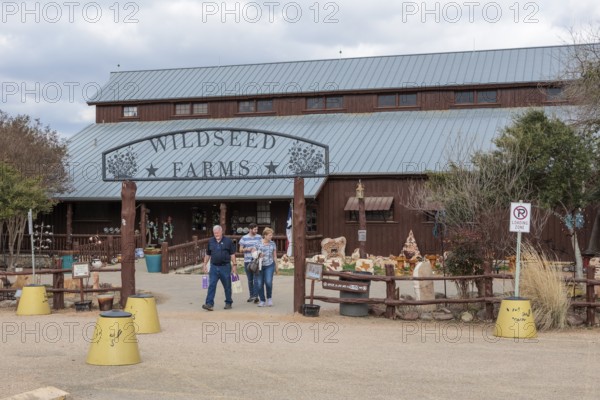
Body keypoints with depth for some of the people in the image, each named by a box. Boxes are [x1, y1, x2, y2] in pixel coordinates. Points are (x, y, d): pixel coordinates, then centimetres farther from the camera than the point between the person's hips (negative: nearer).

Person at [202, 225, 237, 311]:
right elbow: (208, 254, 15)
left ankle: (228, 303, 20)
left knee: (227, 286, 7)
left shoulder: (228, 241, -1)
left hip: (225, 267, -2)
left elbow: (232, 254, 0)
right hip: (214, 267, 2)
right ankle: (209, 303, -10)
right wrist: (205, 265, 11)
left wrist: (234, 265, -5)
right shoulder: (210, 241, 8)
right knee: (211, 285, -7)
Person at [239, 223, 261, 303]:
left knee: (256, 278, -11)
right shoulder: (244, 238, 5)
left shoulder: (259, 237, 6)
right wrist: (247, 249, -11)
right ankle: (251, 295, 17)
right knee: (250, 279, 8)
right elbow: (240, 250, 7)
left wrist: (257, 250, -10)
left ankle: (255, 296, -12)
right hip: (247, 261, 1)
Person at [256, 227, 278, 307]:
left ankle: (269, 298, 8)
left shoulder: (272, 243, 6)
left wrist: (276, 266, 16)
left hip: (269, 265, 0)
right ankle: (262, 300, 15)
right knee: (260, 284, -2)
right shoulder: (259, 243, 0)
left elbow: (274, 255, 13)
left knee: (268, 282, -16)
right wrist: (259, 255, -16)